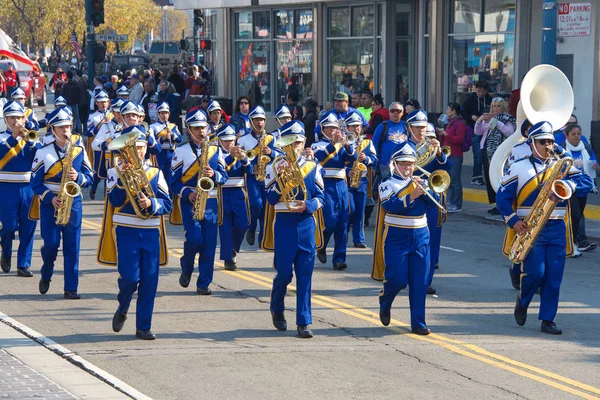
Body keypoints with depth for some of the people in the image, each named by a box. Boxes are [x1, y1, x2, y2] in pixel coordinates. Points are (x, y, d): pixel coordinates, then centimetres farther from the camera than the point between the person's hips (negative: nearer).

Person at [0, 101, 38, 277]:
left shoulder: (31, 138, 8)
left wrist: (29, 140, -16)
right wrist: (15, 136, -19)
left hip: (28, 188, 3)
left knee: (28, 228, 1)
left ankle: (24, 264, 7)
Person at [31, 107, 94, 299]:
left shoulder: (79, 148, 2)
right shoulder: (43, 153, -4)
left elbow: (89, 177, 4)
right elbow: (35, 183, -2)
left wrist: (78, 177, -17)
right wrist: (50, 198, -16)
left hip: (73, 202, 2)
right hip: (50, 204, -2)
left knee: (72, 246, -1)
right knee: (51, 244, -6)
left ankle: (71, 288, 3)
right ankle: (46, 275, 23)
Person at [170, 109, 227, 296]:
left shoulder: (215, 149, 10)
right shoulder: (181, 151, 1)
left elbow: (224, 176, 10)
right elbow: (174, 180, 1)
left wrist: (214, 174, -12)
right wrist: (187, 193, -15)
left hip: (210, 201, 3)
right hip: (189, 201, -3)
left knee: (209, 244, -1)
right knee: (195, 239, -16)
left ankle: (204, 283, 5)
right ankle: (186, 268, 13)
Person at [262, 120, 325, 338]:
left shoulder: (313, 167, 6)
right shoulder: (274, 168, 2)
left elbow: (320, 197, 5)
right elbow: (272, 199, -6)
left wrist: (308, 205, -14)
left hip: (307, 225, 1)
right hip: (283, 226, -1)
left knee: (305, 275, 0)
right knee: (284, 273, 1)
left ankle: (303, 322, 3)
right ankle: (277, 308, 29)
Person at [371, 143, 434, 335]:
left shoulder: (418, 182, 12)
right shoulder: (387, 184, -2)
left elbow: (433, 200, -2)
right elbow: (389, 205, -19)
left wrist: (423, 189, -19)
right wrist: (411, 197, -29)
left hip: (420, 237, 4)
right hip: (396, 238, -4)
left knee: (419, 282, 0)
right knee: (397, 279, -6)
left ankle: (418, 323, 4)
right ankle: (384, 303, 27)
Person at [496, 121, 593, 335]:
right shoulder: (519, 168, 3)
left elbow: (586, 182, -1)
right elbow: (502, 197, 3)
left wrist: (566, 185, -19)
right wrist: (513, 221, -10)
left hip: (557, 229, 3)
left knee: (554, 277, 0)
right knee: (535, 272, -12)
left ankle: (547, 319, 8)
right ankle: (522, 300, 18)